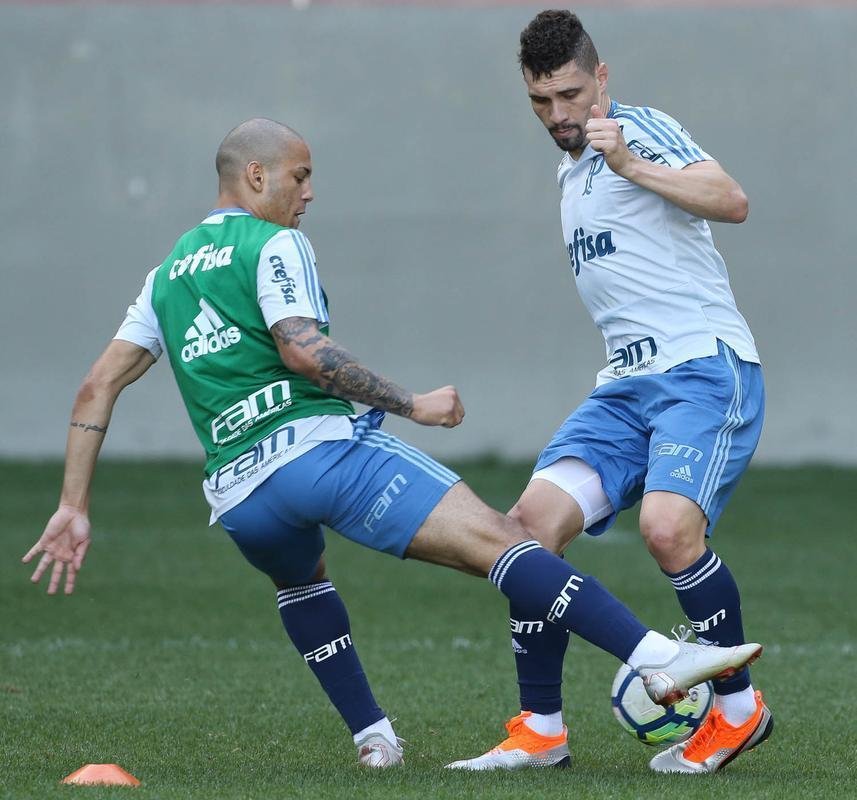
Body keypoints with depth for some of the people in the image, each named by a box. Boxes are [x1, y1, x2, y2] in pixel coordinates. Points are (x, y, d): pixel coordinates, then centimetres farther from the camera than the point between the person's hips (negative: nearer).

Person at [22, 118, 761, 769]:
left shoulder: (168, 275, 24)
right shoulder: (273, 245, 3)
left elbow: (98, 386, 20)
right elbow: (303, 351, -13)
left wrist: (74, 508, 21)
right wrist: (413, 405, -9)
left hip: (237, 494, 7)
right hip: (322, 445, -7)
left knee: (300, 578, 39)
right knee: (496, 537, -14)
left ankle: (371, 734, 28)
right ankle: (659, 657, -28)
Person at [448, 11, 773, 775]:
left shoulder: (638, 129, -4)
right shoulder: (571, 171, 22)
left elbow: (732, 201, -22)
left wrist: (633, 166, -30)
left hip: (706, 367, -8)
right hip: (628, 385, 8)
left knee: (668, 526, -28)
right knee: (533, 523, -8)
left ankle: (739, 711, -7)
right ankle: (541, 731, 0)